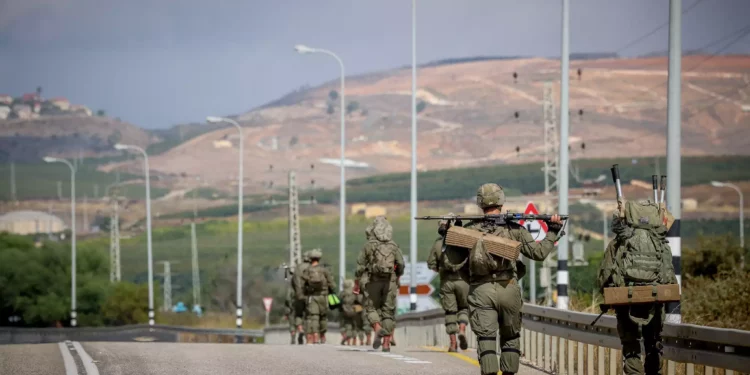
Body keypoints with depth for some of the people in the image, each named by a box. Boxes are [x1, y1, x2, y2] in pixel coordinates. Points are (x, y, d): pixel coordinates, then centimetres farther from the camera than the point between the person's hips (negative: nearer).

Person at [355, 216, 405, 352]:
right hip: (390, 282, 2)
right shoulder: (394, 246, 5)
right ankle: (386, 343, 2)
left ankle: (378, 329, -20)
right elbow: (401, 265, 3)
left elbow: (360, 266, -2)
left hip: (374, 281, -2)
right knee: (388, 311, 7)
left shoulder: (369, 246, -1)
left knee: (372, 308, 10)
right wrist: (397, 279, 21)